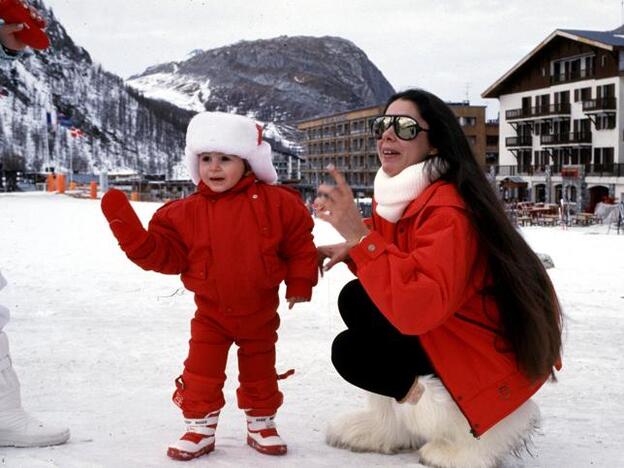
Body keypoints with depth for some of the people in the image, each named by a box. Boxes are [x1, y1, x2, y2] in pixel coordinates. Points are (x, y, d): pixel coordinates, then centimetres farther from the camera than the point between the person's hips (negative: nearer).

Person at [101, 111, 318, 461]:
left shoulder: (276, 203, -13)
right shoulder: (187, 212, -9)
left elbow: (299, 243, -5)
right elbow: (165, 255, -10)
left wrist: (300, 284, -5)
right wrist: (131, 233, -22)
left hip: (260, 311, 0)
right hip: (212, 311, 1)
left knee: (259, 370, 15)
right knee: (201, 373, 1)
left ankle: (262, 424, 33)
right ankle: (200, 428, 18)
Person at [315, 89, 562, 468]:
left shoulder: (447, 209, -28)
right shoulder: (402, 192, 1)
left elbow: (416, 308, -39)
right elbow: (395, 257, 17)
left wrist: (358, 234, -38)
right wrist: (351, 250, -3)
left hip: (489, 353, -9)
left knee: (351, 352, -8)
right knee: (355, 300, 8)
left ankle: (473, 425, -2)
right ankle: (399, 422, 15)